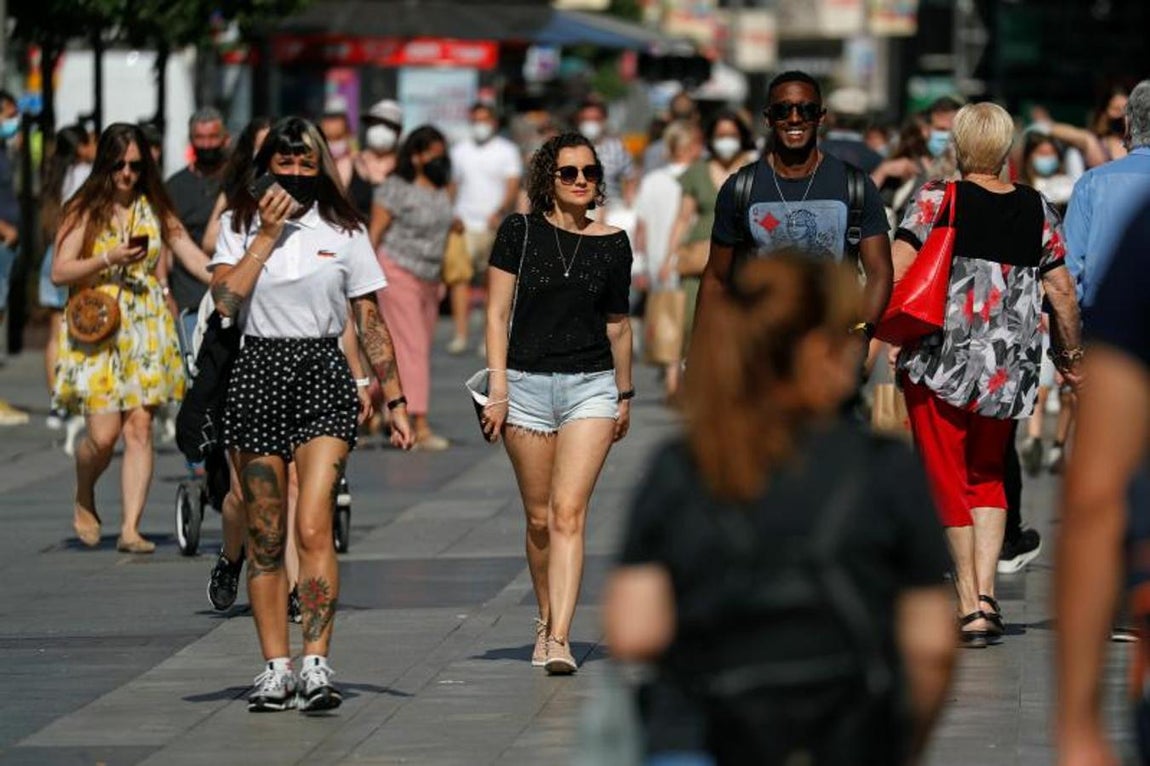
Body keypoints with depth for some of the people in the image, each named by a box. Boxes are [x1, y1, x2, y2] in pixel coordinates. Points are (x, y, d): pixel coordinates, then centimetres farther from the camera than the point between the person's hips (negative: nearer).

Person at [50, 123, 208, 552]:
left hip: (146, 333, 2)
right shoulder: (84, 211, 1)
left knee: (140, 428, -7)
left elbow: (192, 256, 6)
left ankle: (131, 529, -6)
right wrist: (108, 260, -18)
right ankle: (84, 501, 22)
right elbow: (59, 272, -5)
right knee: (103, 434, -9)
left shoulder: (154, 210, 9)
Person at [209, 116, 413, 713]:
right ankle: (275, 668, 8)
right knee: (264, 538, 3)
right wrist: (267, 234, -9)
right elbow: (224, 301, -10)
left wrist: (395, 399, 9)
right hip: (257, 377, 1)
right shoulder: (240, 226, 7)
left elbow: (370, 322, 11)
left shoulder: (343, 232, 7)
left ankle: (316, 664, -18)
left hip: (323, 377, -1)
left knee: (313, 527, -15)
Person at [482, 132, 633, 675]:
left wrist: (625, 395, 23)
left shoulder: (612, 244, 6)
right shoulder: (519, 232, 0)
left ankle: (559, 640, -18)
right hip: (528, 384, 0)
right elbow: (497, 314, 0)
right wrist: (498, 389, -8)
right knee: (539, 519, 8)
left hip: (590, 386, 0)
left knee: (569, 513, -12)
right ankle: (546, 621, 28)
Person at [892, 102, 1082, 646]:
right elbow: (1063, 294, 8)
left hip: (940, 357, -3)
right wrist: (1069, 355, 20)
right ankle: (986, 592, 1)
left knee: (948, 478, 6)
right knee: (988, 477, 17)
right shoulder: (1037, 210, 4)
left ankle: (968, 605, 3)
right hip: (1009, 366, 3)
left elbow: (895, 274, -16)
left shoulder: (937, 200, -6)